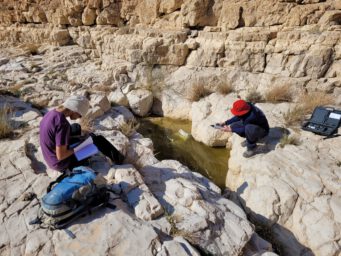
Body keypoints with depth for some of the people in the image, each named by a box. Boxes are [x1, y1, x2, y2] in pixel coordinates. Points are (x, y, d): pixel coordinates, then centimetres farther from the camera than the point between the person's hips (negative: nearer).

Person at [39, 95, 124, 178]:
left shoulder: (51, 113, -3)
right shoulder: (63, 123, -31)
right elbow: (61, 156, -29)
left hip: (50, 160, 9)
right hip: (62, 164, -8)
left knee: (76, 128, 20)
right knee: (97, 140, 0)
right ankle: (117, 158, 21)